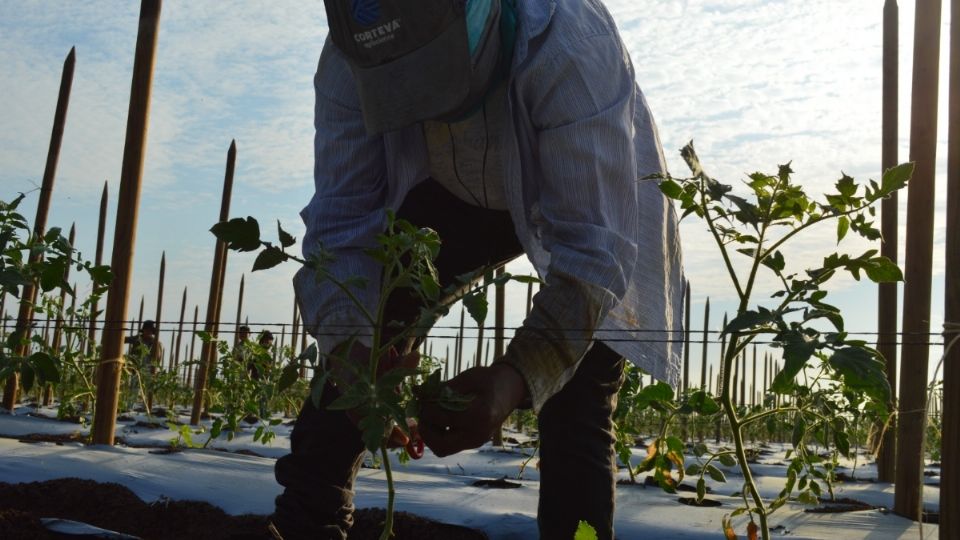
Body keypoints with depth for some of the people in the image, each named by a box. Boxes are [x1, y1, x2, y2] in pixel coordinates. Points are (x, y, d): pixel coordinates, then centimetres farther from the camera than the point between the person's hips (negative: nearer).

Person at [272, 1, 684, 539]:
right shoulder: (352, 60, -28)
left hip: (597, 204, -3)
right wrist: (353, 352, -42)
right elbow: (340, 221, -25)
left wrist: (518, 374, -55)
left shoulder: (569, 44, -41)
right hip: (460, 195, 4)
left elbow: (591, 246, -41)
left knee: (576, 407, -15)